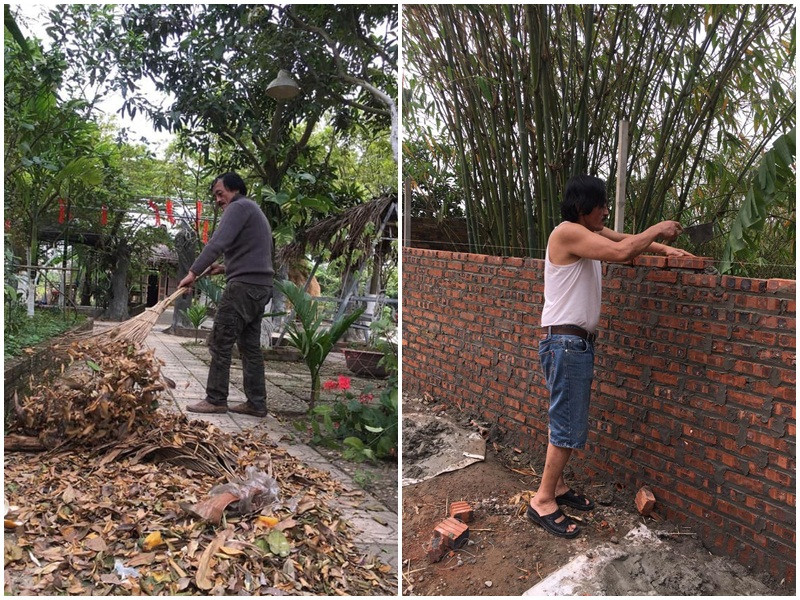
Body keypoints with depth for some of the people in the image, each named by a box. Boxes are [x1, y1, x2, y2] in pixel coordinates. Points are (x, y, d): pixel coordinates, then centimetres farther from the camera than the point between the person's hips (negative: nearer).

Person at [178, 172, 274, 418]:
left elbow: (217, 243, -17)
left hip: (244, 286, -10)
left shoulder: (239, 207, -4)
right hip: (261, 287, 10)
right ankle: (256, 403, 9)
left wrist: (193, 272, -19)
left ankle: (216, 400, -4)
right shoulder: (256, 212, 26)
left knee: (220, 342, -6)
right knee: (250, 345, 9)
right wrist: (227, 268, 22)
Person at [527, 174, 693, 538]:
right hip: (564, 342, -10)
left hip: (579, 342, 10)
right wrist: (657, 229, -9)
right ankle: (543, 501, 2)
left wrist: (662, 248, 8)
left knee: (570, 421, 16)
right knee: (569, 424, -7)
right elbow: (622, 252, -24)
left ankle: (556, 485, 27)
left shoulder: (590, 233, 12)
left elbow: (626, 241, 23)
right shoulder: (568, 232, -17)